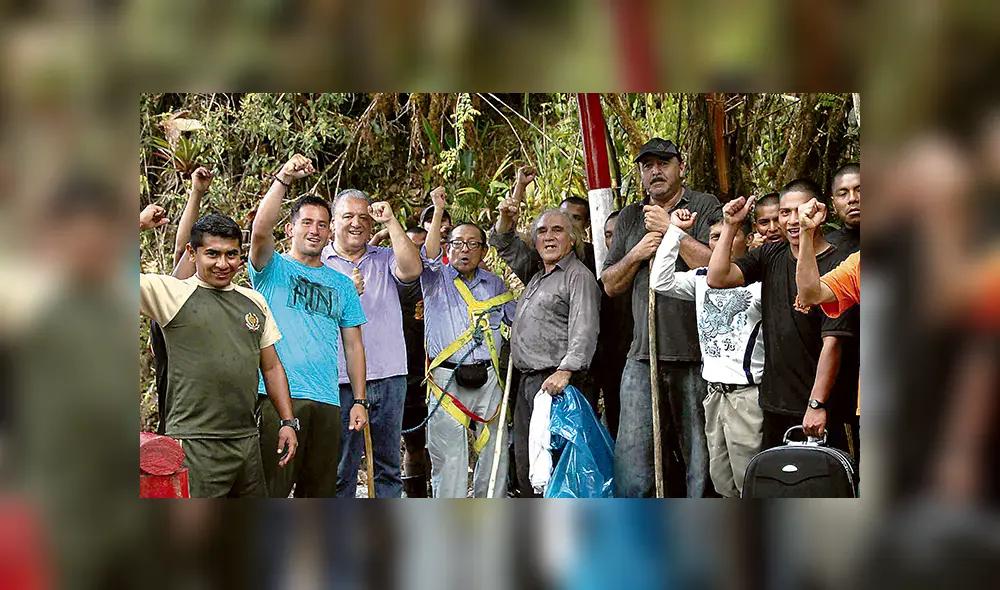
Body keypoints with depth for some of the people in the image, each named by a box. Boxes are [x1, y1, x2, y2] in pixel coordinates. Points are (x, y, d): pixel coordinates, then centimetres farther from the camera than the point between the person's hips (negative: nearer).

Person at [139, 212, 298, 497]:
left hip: (247, 439, 6)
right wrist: (139, 223, -16)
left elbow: (271, 366, 18)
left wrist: (287, 422, 12)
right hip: (194, 442, -6)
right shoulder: (172, 293, -4)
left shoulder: (254, 301, 14)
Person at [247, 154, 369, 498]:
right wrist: (283, 180, -24)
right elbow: (260, 231, -16)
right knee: (271, 489, -9)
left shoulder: (342, 285, 17)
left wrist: (359, 401, 8)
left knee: (319, 491, 10)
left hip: (327, 403, 5)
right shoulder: (273, 269, 6)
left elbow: (353, 345, 16)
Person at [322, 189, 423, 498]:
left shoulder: (385, 258, 13)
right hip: (343, 382, -3)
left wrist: (391, 221, -9)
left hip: (390, 379, 3)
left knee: (389, 467, 11)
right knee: (341, 470, 1)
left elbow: (411, 270, -9)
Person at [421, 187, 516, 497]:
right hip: (447, 380, -3)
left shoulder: (495, 284, 17)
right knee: (449, 459, -3)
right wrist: (438, 212, -21)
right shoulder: (437, 279, 6)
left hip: (488, 380, 3)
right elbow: (429, 256, -16)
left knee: (494, 453, 4)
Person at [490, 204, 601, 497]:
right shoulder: (536, 276, 22)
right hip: (527, 383, 9)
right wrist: (506, 219, 10)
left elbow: (584, 331, -15)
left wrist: (565, 371, -27)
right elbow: (505, 245, 32)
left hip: (557, 382, -9)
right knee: (525, 465, 9)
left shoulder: (578, 275, -4)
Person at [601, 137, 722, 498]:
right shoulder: (629, 218, 17)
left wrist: (671, 230, -10)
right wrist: (636, 255, 0)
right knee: (631, 461, -1)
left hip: (697, 356, -4)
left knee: (701, 461, 2)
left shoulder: (706, 208, 2)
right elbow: (610, 286, 18)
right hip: (643, 356, 4)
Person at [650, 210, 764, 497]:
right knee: (722, 482, 12)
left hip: (747, 394, -6)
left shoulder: (757, 277, -5)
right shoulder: (702, 278, 12)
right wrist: (675, 232, 0)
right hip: (715, 392, 6)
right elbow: (661, 282, 1)